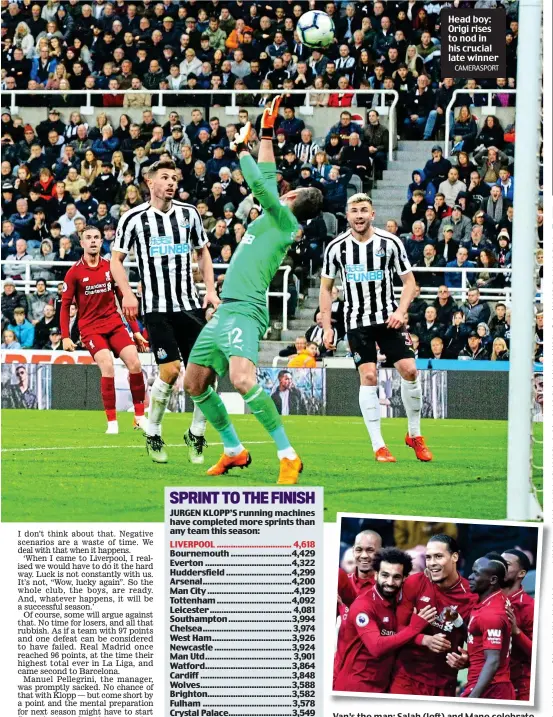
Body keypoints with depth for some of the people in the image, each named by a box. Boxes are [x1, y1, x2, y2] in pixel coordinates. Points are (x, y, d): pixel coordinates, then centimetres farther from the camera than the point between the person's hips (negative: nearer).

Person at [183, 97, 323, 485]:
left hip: (244, 311, -10)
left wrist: (241, 147, -2)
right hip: (226, 310, 10)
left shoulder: (285, 220, -5)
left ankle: (288, 456, -26)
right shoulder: (274, 217, 17)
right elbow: (266, 177, 30)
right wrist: (266, 132, 32)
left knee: (242, 379, -30)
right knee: (195, 382, 14)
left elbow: (259, 183, -15)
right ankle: (234, 450, 25)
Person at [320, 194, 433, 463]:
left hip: (388, 317, 0)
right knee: (368, 377, -11)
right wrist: (327, 327, 1)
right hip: (357, 322, 0)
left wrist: (401, 310, -14)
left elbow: (409, 282, 3)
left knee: (409, 370, -9)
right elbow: (326, 288, 7)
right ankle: (378, 446, -7)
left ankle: (414, 434, 11)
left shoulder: (390, 243, -4)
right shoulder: (336, 248, -3)